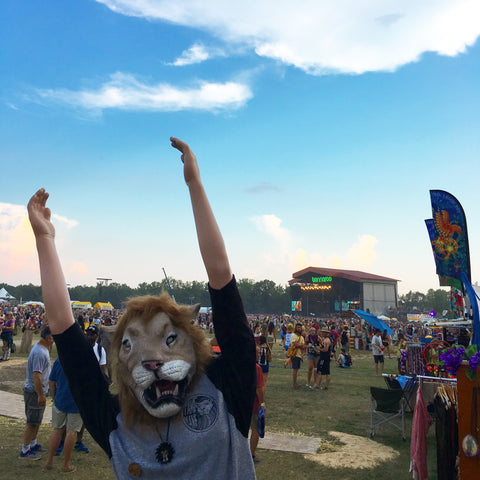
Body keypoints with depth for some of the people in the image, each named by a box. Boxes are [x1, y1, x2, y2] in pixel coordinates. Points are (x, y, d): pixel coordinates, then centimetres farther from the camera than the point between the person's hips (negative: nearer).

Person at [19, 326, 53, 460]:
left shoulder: (43, 349, 8)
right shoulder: (39, 352, -26)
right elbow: (36, 375, -28)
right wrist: (41, 395, -26)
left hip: (39, 391, 10)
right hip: (34, 392, -10)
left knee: (37, 420, 21)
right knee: (32, 422, 0)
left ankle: (33, 444, 35)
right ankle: (25, 451, 11)